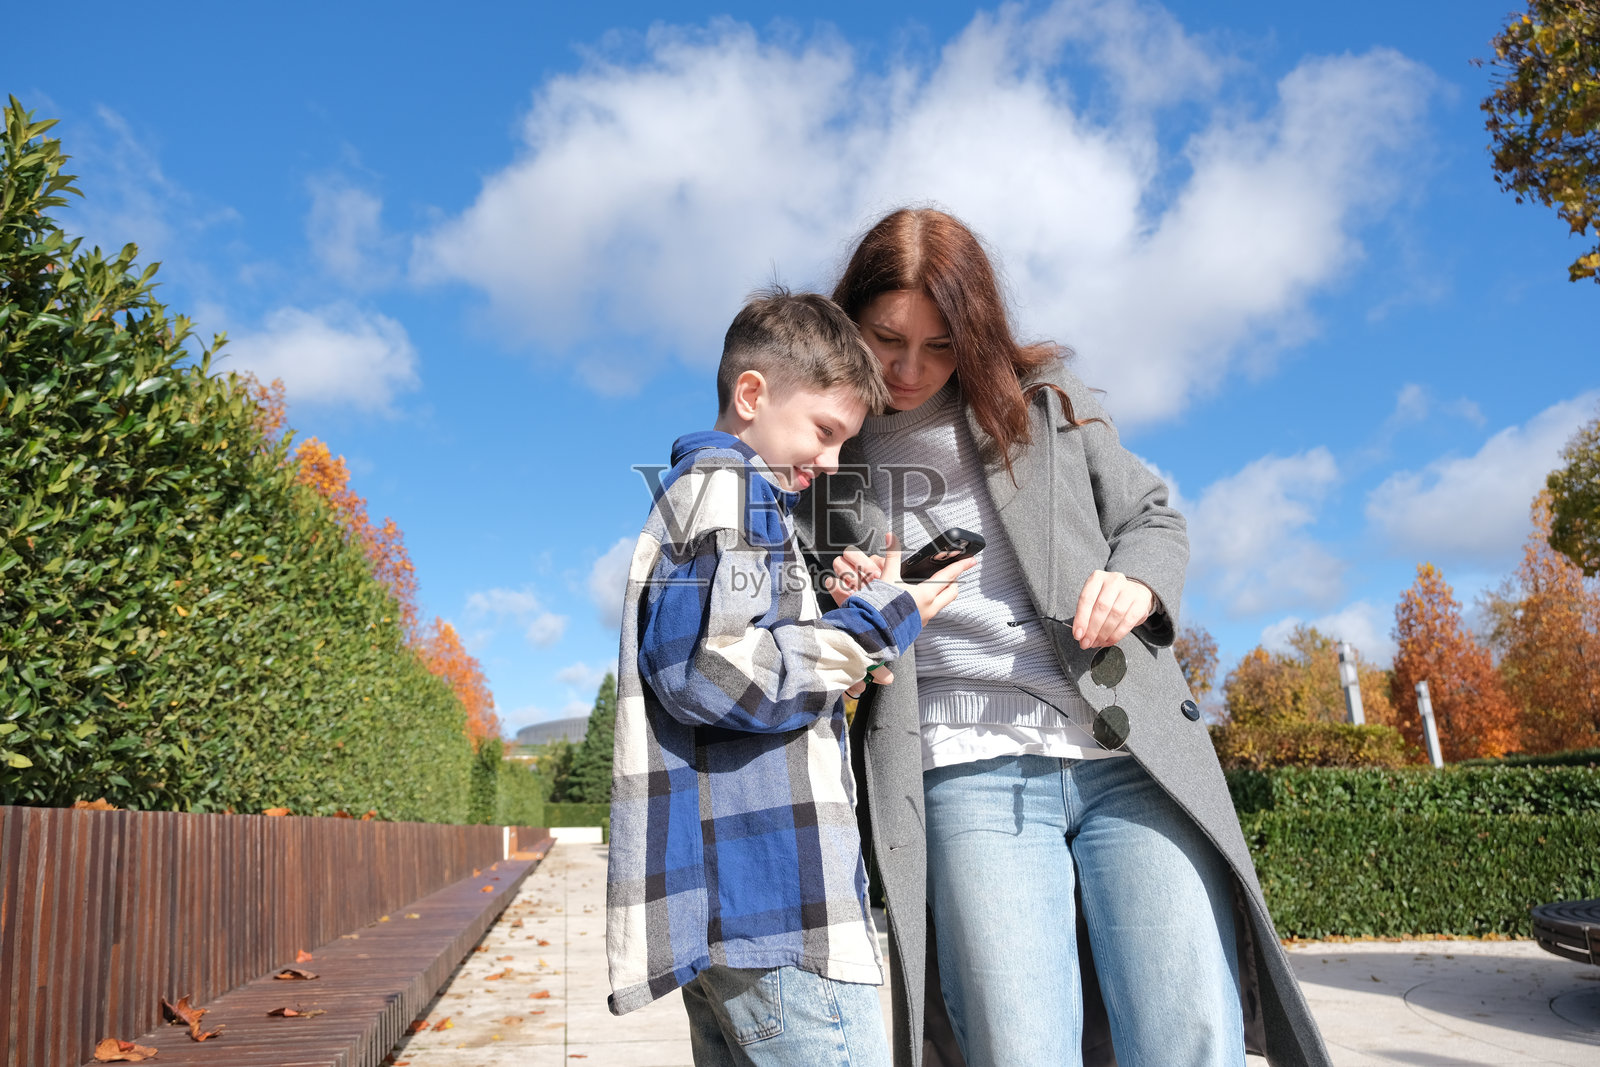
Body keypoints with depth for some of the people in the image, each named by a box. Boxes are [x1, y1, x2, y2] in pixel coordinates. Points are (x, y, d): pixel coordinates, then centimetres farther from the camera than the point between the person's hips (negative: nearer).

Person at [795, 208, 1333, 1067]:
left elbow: (1152, 519, 19)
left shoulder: (1044, 402, 11)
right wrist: (838, 606, -6)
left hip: (1132, 755, 1)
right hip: (970, 776, -1)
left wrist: (1138, 585, -4)